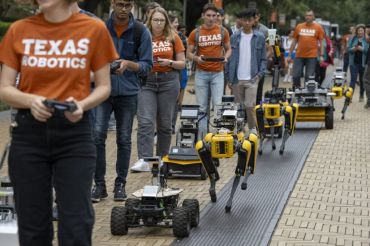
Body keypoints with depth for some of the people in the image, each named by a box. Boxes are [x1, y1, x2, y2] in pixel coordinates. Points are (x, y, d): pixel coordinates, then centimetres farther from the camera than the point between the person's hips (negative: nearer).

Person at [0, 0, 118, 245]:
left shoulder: (94, 29, -2)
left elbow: (104, 87, 5)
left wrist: (81, 105, -15)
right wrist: (31, 100, -17)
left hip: (75, 132, -1)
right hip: (29, 133, 2)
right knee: (32, 225, 7)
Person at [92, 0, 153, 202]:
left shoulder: (141, 32, -2)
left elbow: (147, 65, -2)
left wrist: (128, 64, -20)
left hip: (128, 92, 0)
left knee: (124, 139, 7)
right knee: (98, 134, -11)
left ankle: (120, 184, 20)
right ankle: (99, 184, -1)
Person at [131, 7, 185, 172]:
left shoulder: (173, 38, 6)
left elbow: (182, 64, 8)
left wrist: (169, 62, -10)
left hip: (168, 81, 1)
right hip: (146, 81, 0)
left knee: (165, 123, 7)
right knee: (145, 121, -12)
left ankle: (162, 159, 19)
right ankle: (144, 160, -17)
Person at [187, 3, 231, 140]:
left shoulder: (223, 32, 3)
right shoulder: (195, 33, 1)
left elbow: (228, 49, 14)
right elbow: (189, 53, 5)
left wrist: (226, 57, -8)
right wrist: (197, 58, -16)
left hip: (217, 73, 0)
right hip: (201, 73, 0)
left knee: (218, 105, -5)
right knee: (202, 108, 4)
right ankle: (201, 137, 10)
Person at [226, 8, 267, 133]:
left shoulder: (260, 37, 2)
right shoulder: (234, 37, 4)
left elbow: (263, 58, 5)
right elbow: (229, 57, 7)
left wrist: (260, 73, -7)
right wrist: (229, 77, 4)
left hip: (252, 79, -2)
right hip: (237, 79, 2)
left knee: (250, 105, -11)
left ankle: (252, 129, 2)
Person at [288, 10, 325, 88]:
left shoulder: (318, 27, 3)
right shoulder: (299, 27, 8)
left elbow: (321, 42, 4)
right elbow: (294, 41, 13)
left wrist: (321, 55, -5)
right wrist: (290, 55, 10)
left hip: (312, 56, -2)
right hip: (299, 56, 2)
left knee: (309, 77, 1)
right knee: (295, 76, 0)